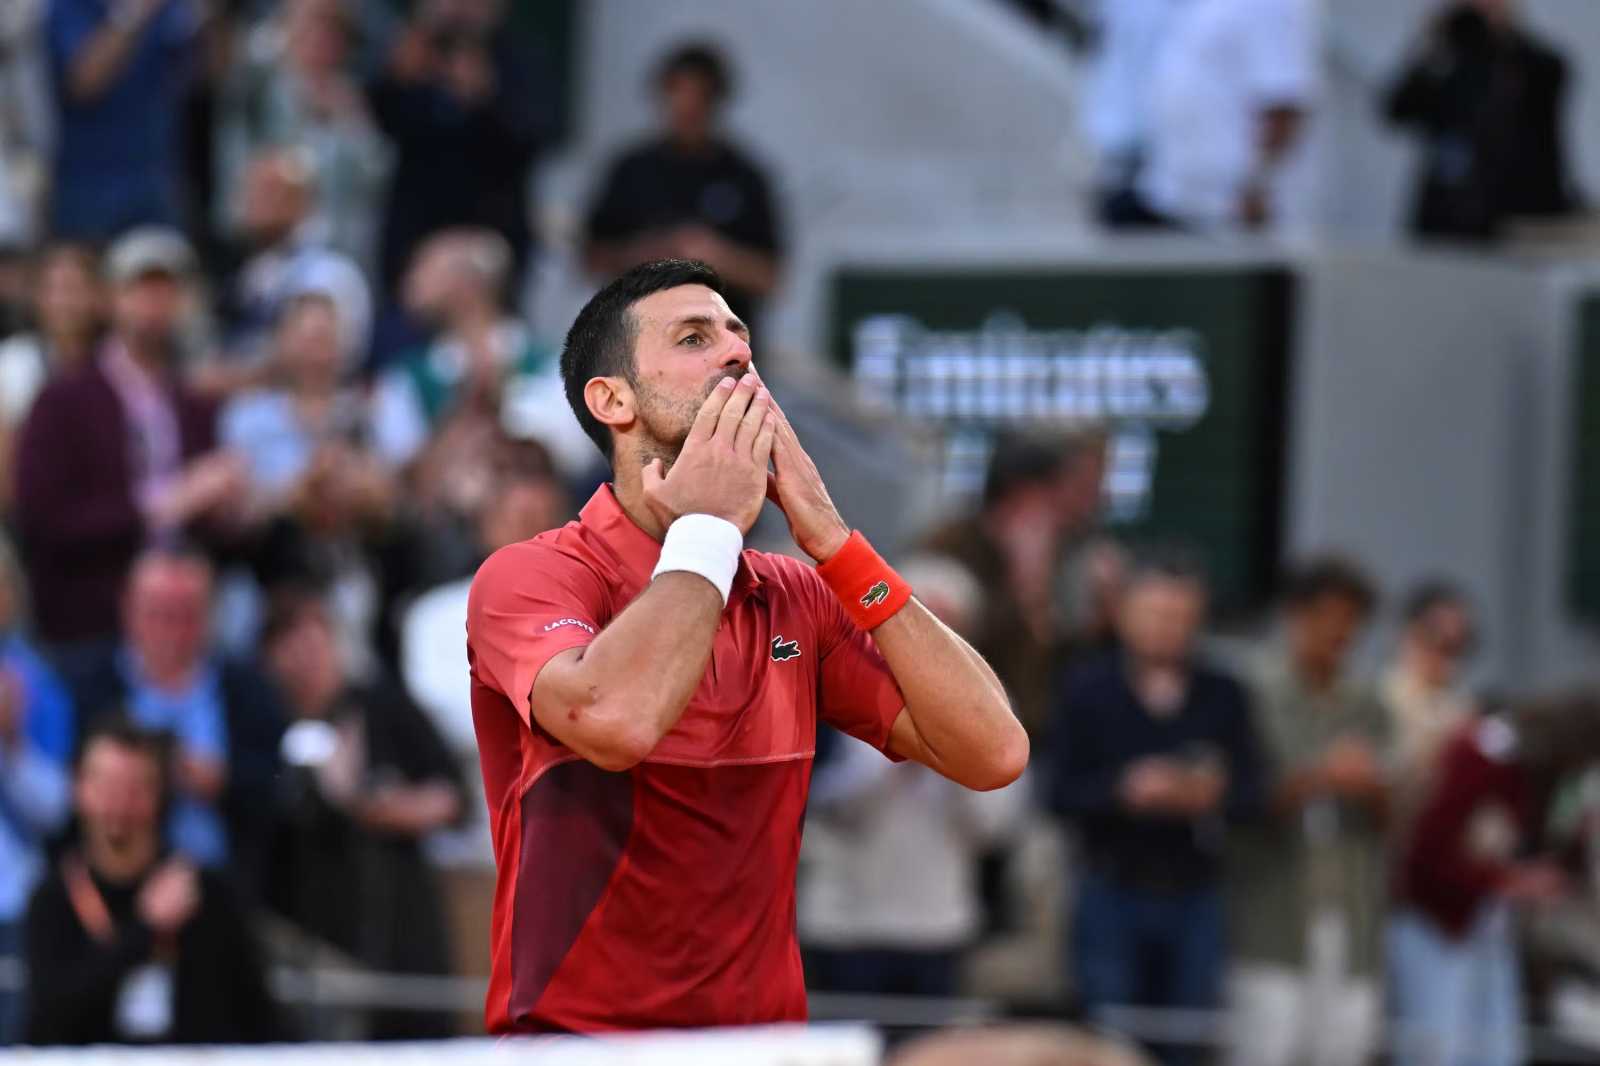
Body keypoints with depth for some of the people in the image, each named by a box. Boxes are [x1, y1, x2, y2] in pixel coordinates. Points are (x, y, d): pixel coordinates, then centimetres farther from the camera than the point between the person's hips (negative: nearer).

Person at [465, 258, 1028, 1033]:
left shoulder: (795, 598, 11)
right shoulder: (527, 579, -4)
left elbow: (991, 754, 0)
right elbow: (614, 722, -25)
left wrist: (830, 539, -1)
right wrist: (708, 529, -10)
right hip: (575, 1038, -4)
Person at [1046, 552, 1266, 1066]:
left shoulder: (1223, 696, 8)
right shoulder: (1087, 690, 3)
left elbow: (1250, 795, 3)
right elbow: (1062, 792, -3)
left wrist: (1211, 795, -19)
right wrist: (1125, 792, -21)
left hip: (1195, 900, 2)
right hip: (1114, 893, -2)